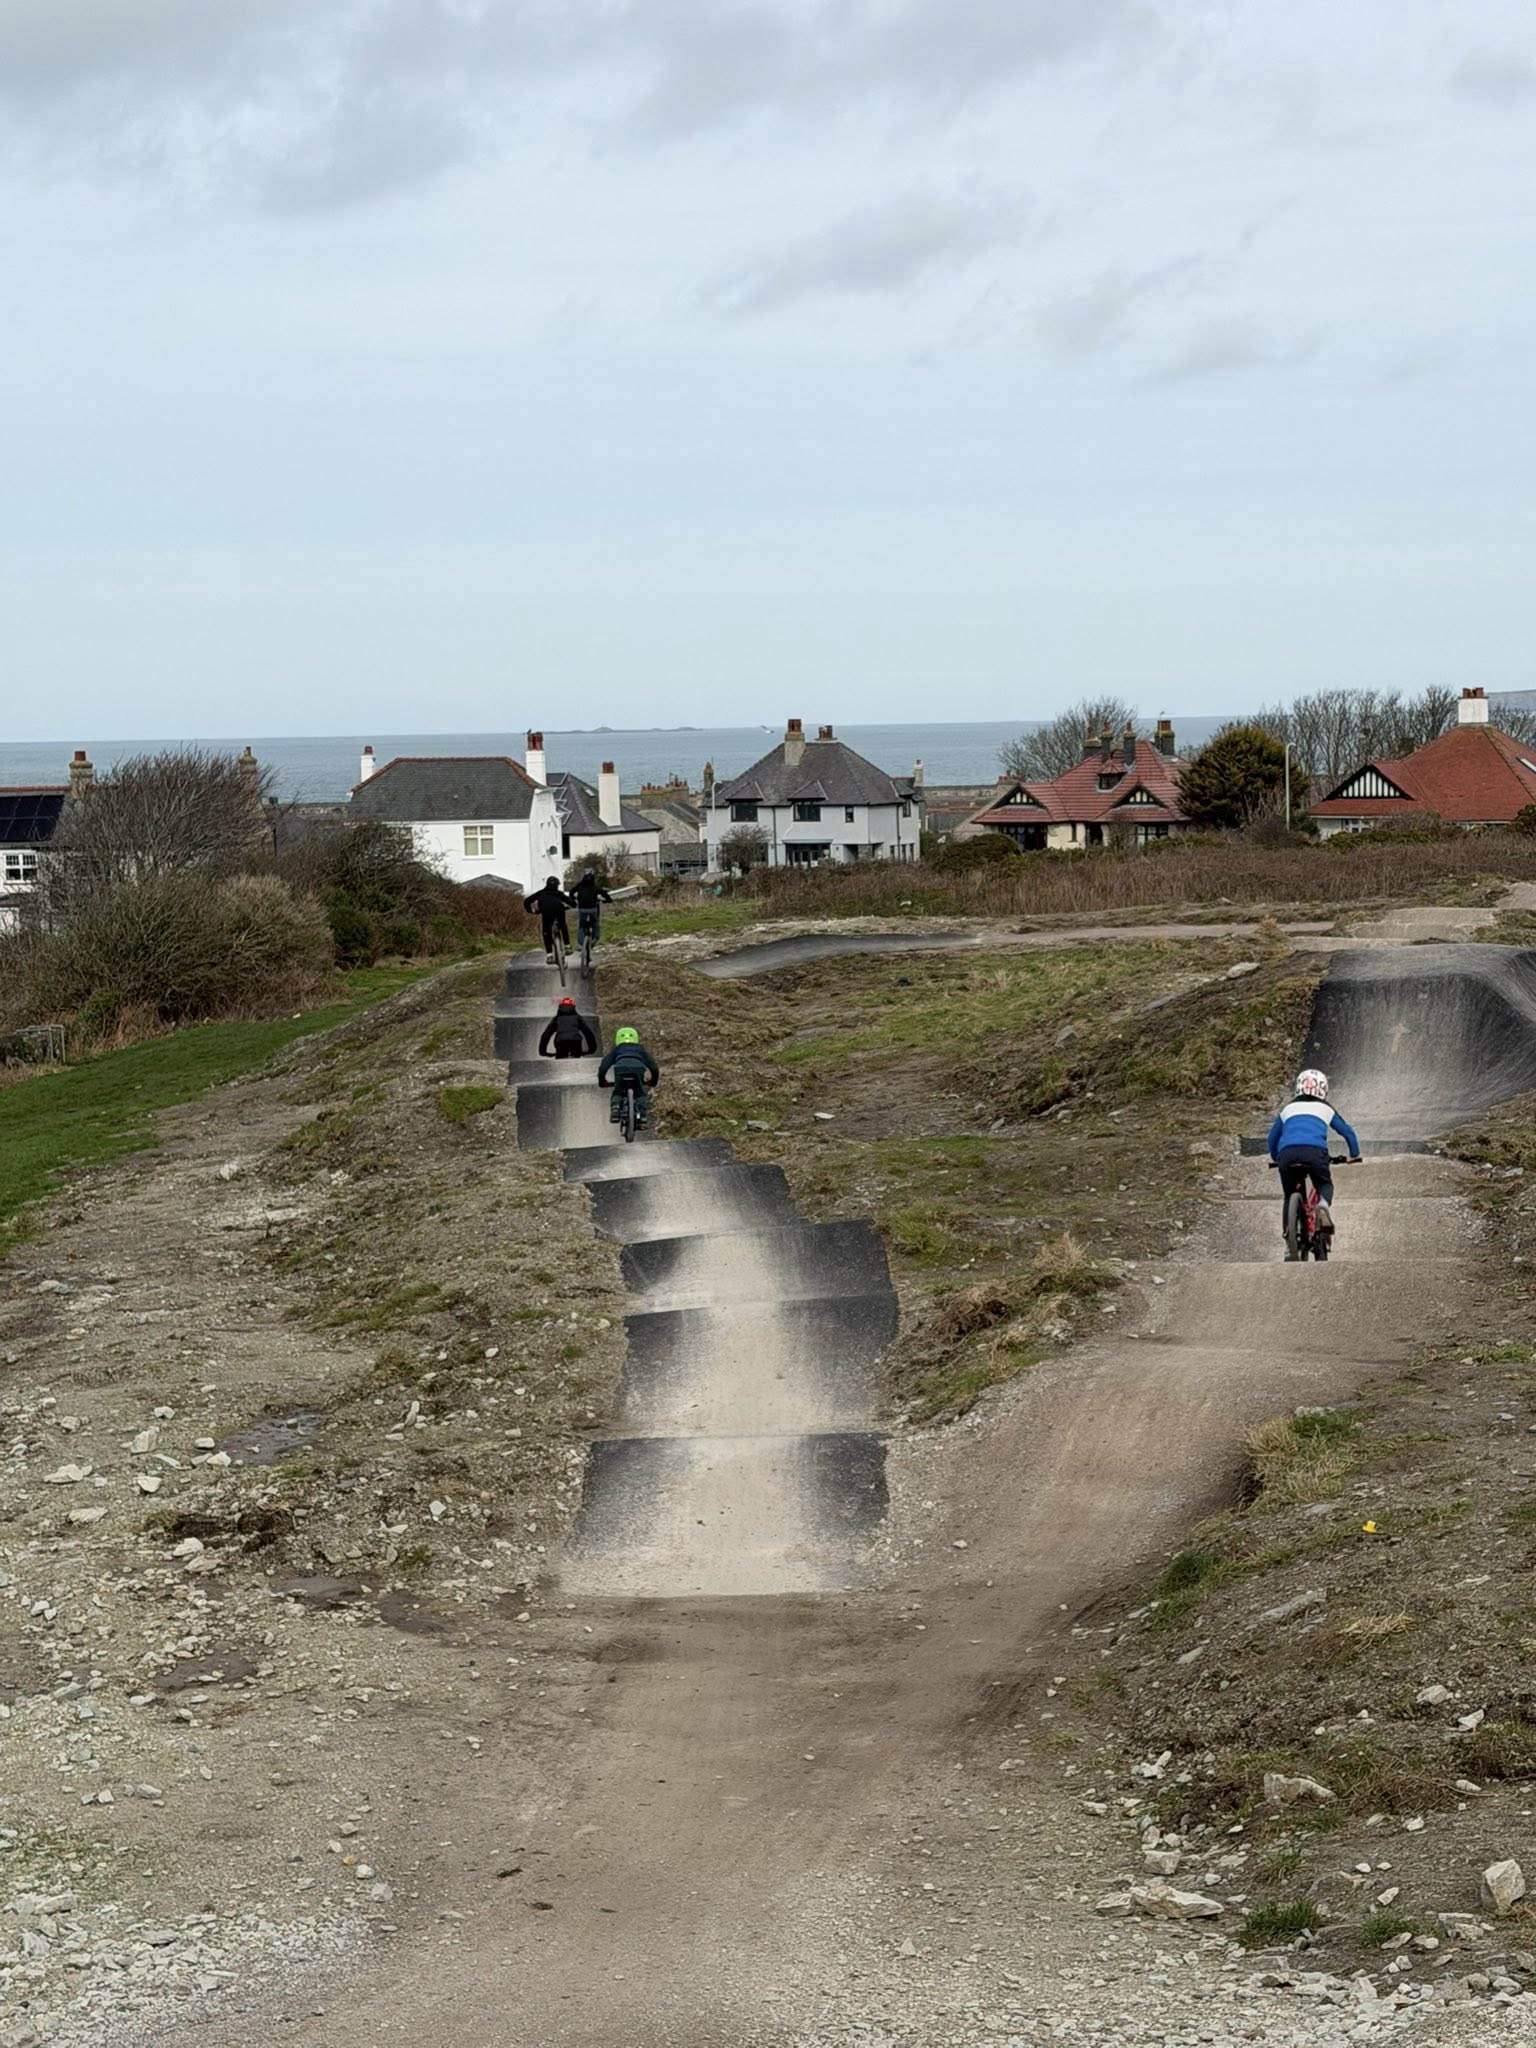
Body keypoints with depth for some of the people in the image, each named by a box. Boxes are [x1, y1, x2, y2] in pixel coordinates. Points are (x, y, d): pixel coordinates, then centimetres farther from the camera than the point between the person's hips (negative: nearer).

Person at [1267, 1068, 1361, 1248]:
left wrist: (1276, 1158, 55)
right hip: (1315, 1152, -1)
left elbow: (1272, 1138, 38)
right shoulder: (1325, 1109, 25)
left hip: (1287, 1153, 1)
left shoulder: (1288, 1108, 29)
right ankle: (1324, 1204, -13)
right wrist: (1354, 1156, 47)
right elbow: (1348, 1133, 32)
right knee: (1325, 1185, 22)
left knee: (1289, 1196, 20)